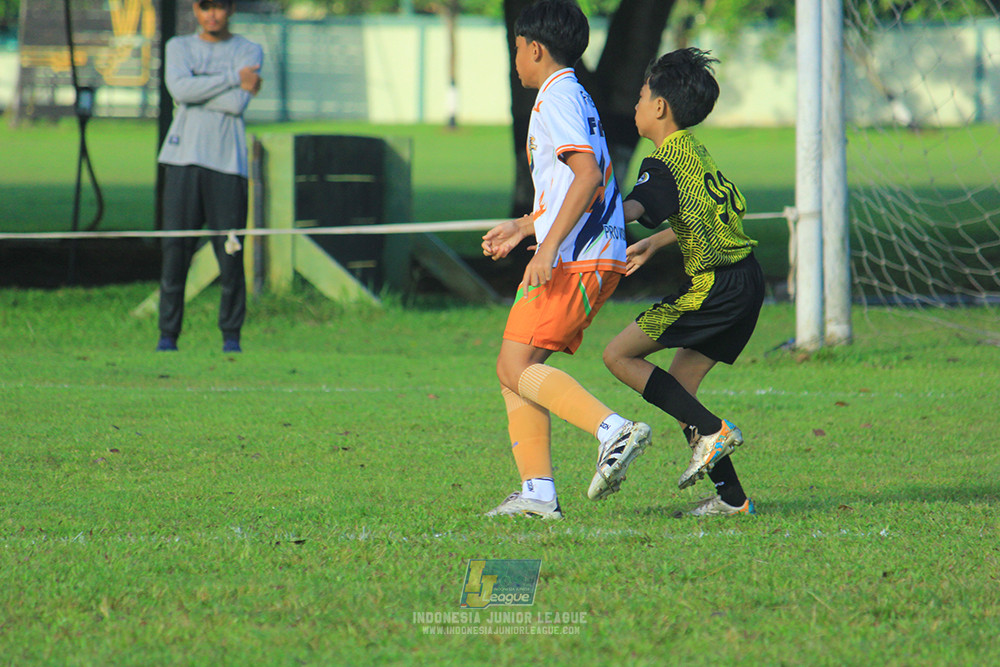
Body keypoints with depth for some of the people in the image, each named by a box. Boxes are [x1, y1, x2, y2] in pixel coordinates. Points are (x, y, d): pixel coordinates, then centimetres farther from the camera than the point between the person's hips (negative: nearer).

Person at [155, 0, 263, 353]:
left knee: (230, 251, -3)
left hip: (228, 162, -1)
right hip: (183, 156, 1)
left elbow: (237, 103, -9)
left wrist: (195, 88, -5)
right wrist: (235, 79, -9)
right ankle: (168, 335, 1)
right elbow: (180, 89, -8)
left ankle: (231, 335, 7)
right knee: (175, 248, -4)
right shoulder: (179, 47, 13)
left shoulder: (249, 52, 8)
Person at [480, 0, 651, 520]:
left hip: (574, 260, -10)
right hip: (596, 257, 10)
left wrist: (548, 245, -25)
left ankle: (613, 429, -26)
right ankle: (538, 492, 4)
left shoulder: (558, 98, -9)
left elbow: (588, 175, -22)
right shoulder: (575, 97, 24)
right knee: (513, 368, 9)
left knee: (517, 369, -13)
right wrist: (522, 227, 37)